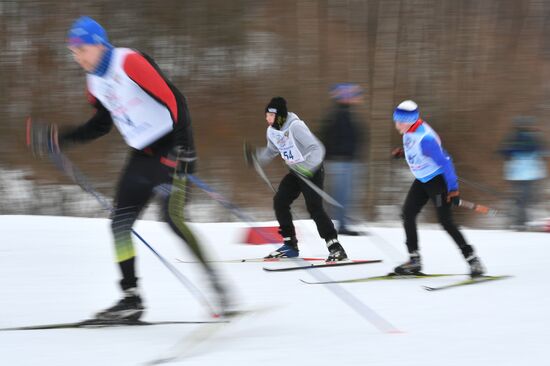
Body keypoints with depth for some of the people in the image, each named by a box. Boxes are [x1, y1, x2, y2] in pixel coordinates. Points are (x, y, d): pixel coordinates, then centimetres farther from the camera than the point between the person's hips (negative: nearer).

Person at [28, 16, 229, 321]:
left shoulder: (129, 62, -18)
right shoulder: (94, 79, 8)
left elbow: (173, 99, -20)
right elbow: (101, 124, 21)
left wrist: (184, 146, -26)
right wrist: (61, 139, 12)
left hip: (170, 149, -8)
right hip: (142, 155, 8)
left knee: (172, 217, -18)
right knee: (120, 221, 1)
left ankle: (213, 281, -5)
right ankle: (131, 298, 4)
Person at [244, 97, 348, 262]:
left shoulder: (295, 127, -25)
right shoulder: (272, 131, 0)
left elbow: (317, 148, -29)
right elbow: (272, 151, 20)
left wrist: (308, 167, -42)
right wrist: (255, 156, 4)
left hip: (312, 170, -8)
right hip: (295, 172, 8)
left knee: (314, 208, -18)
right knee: (279, 202, -2)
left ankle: (335, 247, -15)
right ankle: (290, 244, 10)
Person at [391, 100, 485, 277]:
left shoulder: (425, 138, -30)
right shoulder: (409, 130, -3)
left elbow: (444, 161, -28)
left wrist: (453, 189, -27)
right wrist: (403, 151, 21)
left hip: (438, 180, -10)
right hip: (422, 180, 10)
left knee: (446, 221, -13)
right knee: (408, 214, 6)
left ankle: (472, 259, -6)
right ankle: (414, 260, 13)